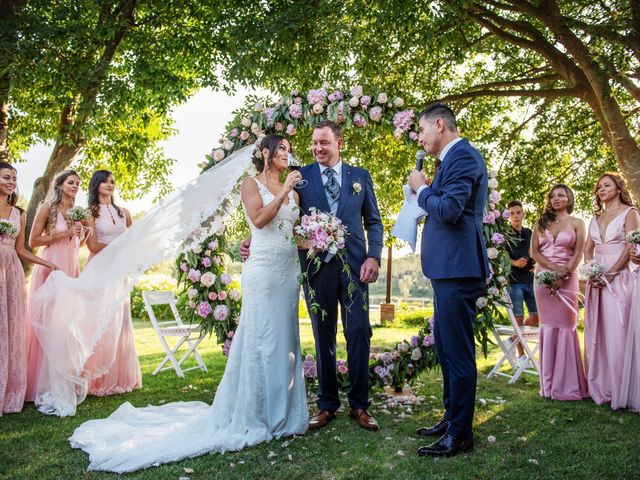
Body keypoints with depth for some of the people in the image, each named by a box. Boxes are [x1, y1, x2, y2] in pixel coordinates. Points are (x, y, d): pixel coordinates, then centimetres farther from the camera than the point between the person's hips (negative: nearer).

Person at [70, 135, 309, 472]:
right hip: (264, 269, -6)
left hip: (289, 269, 6)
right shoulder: (251, 183, 2)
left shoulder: (292, 189, 18)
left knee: (285, 337, 8)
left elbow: (300, 228, 14)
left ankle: (280, 412, 19)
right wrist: (284, 192, -11)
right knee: (260, 339, -4)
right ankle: (251, 415, 8)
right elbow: (258, 218, -14)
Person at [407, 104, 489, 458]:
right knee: (446, 348, 18)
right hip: (449, 267, 11)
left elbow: (449, 210, -23)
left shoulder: (462, 156, -13)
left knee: (457, 351, -2)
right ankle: (452, 418, 32)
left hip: (457, 269, -11)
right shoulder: (453, 158, 19)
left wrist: (421, 188, -9)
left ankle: (460, 434, 9)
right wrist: (428, 191, 10)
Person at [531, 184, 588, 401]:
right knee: (548, 326, 1)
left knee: (566, 326, -5)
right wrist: (553, 268, -11)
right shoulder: (541, 223, 14)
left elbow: (578, 253, 0)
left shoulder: (577, 223, 9)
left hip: (567, 279, -2)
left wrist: (563, 275, -13)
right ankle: (549, 383, 7)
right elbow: (534, 251, 5)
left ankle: (568, 383, 2)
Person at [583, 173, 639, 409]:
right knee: (596, 332, 5)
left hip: (619, 278, -6)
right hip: (596, 280, 6)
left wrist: (610, 274, -15)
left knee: (617, 332, -9)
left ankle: (618, 391, -3)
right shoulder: (596, 218, 18)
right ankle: (598, 387, 12)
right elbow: (588, 250, 14)